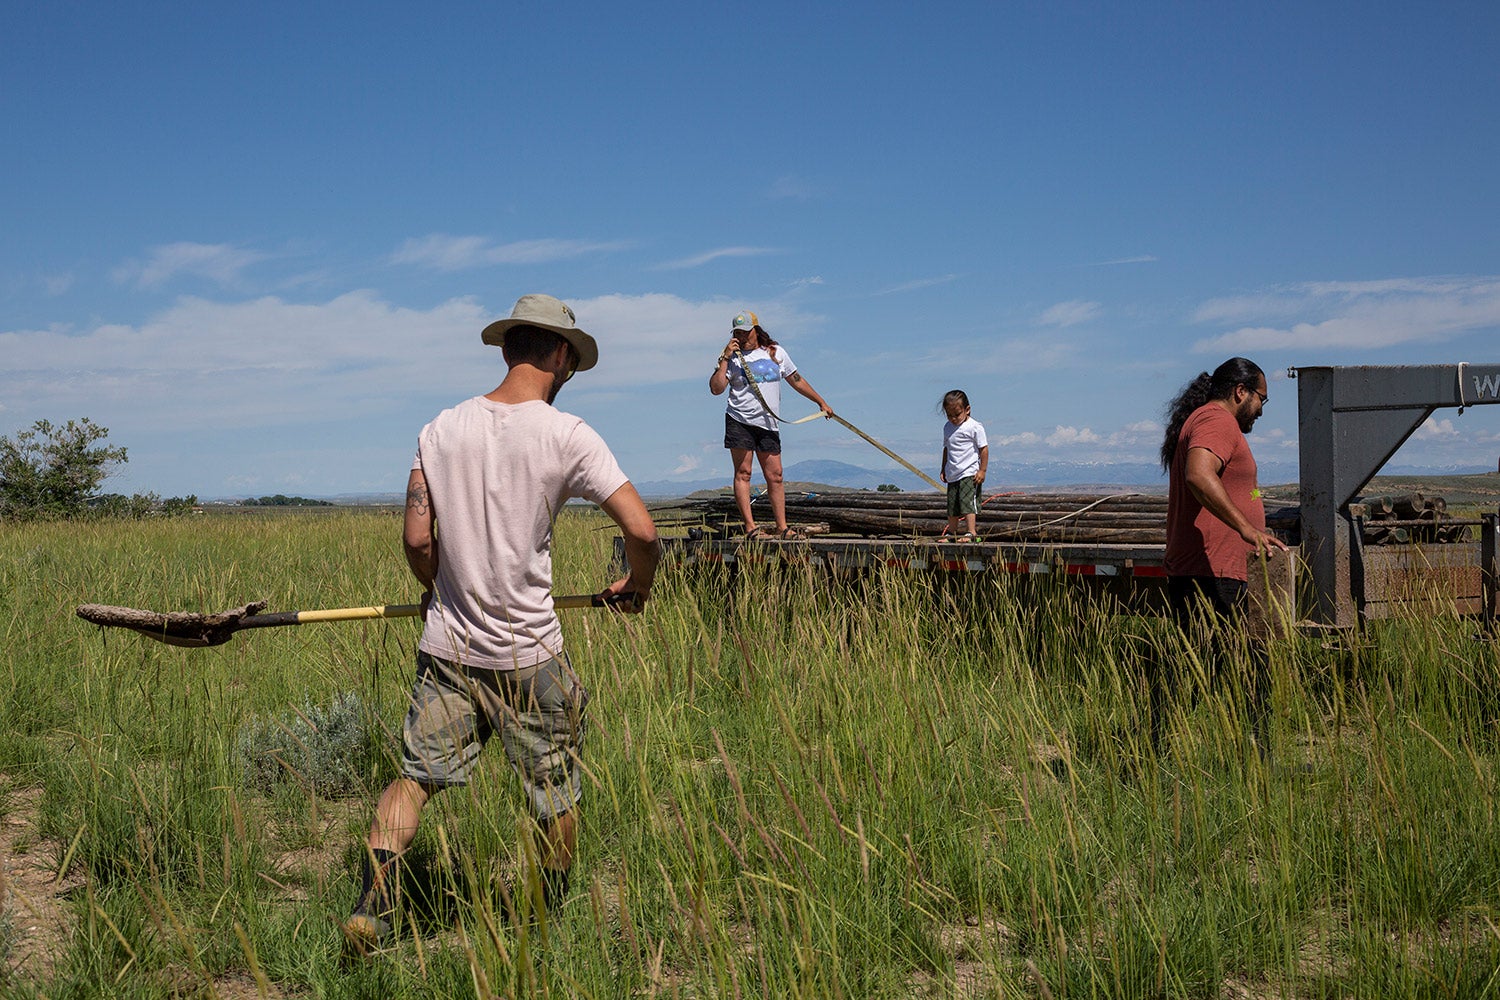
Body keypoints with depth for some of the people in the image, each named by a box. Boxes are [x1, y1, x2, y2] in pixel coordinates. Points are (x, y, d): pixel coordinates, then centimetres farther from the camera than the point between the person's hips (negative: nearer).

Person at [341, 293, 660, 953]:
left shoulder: (441, 430, 0)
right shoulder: (566, 435, -11)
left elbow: (416, 539, 0)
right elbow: (640, 529, -16)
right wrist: (637, 586, 5)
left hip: (447, 649, 3)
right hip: (529, 656, -3)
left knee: (413, 779, 13)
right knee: (556, 798, 14)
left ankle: (370, 910, 3)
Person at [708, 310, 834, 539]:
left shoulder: (777, 353, 12)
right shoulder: (732, 357, 3)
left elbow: (796, 381, 22)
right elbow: (716, 389, -7)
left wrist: (821, 402, 25)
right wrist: (725, 359, -11)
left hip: (769, 424, 3)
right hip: (740, 421, -2)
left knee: (775, 476, 0)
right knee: (743, 473, -7)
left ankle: (782, 527, 4)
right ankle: (750, 527, -8)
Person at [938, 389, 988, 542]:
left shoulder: (974, 427, -10)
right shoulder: (947, 427, 11)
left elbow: (983, 448, -9)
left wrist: (982, 470, -12)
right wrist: (944, 469, 20)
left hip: (970, 473, -7)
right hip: (953, 474, 7)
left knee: (967, 501, -17)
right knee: (952, 505, 13)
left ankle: (971, 532, -19)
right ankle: (951, 532, 25)